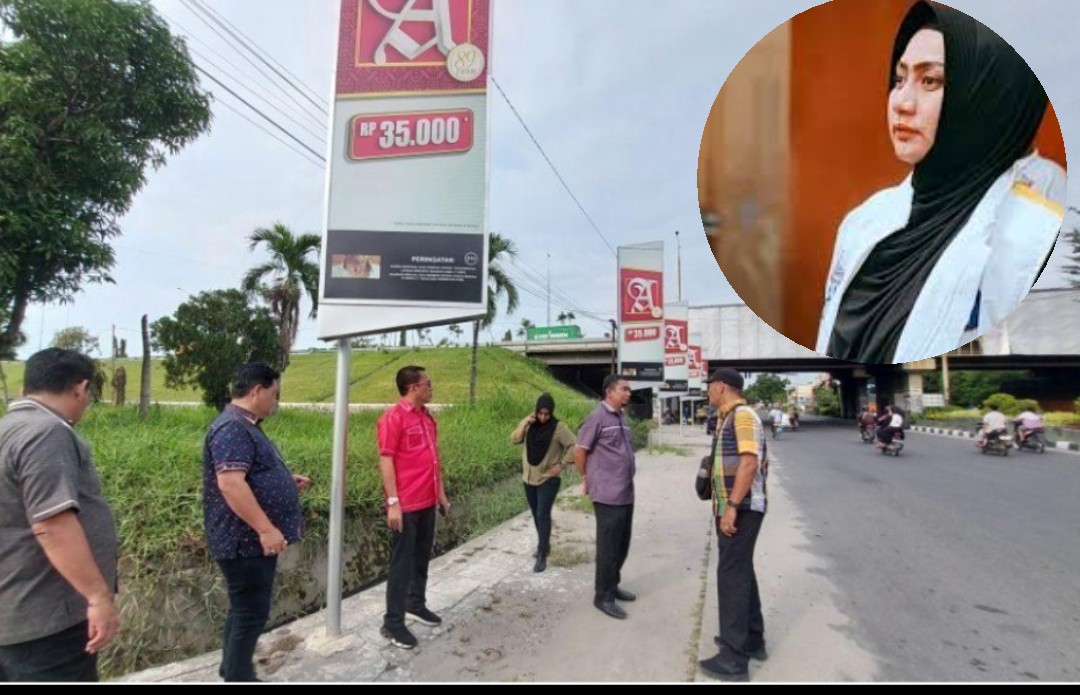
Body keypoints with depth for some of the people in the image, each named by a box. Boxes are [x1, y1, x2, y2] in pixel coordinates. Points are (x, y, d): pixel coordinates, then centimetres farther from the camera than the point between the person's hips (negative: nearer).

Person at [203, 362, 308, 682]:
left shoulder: (247, 426, 13)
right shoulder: (232, 428, -21)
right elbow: (231, 483, -30)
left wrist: (287, 483, 15)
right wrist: (266, 529, -28)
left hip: (253, 540, 11)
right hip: (245, 541, -11)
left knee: (245, 610, 20)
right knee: (251, 613, -1)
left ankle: (234, 672, 34)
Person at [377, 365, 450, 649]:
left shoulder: (427, 417, 11)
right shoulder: (393, 417, -13)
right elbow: (386, 461, -15)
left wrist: (441, 492, 17)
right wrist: (393, 502, -19)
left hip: (427, 501, 8)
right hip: (405, 504, -8)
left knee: (422, 557, 18)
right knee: (402, 563, 1)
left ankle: (416, 604, 35)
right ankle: (393, 622, 12)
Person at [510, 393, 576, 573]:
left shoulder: (559, 427, -11)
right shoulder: (530, 425, 2)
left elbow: (573, 446, -11)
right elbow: (514, 439, -5)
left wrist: (561, 464, -15)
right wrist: (525, 422, -16)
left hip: (548, 479, -5)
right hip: (529, 478, 5)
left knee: (543, 515, -12)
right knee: (536, 515, 17)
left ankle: (542, 556, -7)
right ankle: (544, 545, 35)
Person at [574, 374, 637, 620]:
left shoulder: (622, 418, 11)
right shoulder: (597, 417, -14)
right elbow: (579, 451, -11)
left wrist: (628, 477, 14)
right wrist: (587, 479, -1)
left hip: (626, 493, 8)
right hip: (608, 495, -8)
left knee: (622, 544, 16)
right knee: (608, 546, 0)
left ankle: (613, 585, 32)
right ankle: (603, 596, 13)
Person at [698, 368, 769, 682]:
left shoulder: (743, 415, -16)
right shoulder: (729, 417, 14)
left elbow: (749, 462, -25)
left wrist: (732, 506, -26)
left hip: (741, 509, -10)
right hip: (731, 507, 10)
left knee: (731, 575, -5)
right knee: (741, 571, 18)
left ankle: (734, 659, 4)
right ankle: (752, 640, 32)